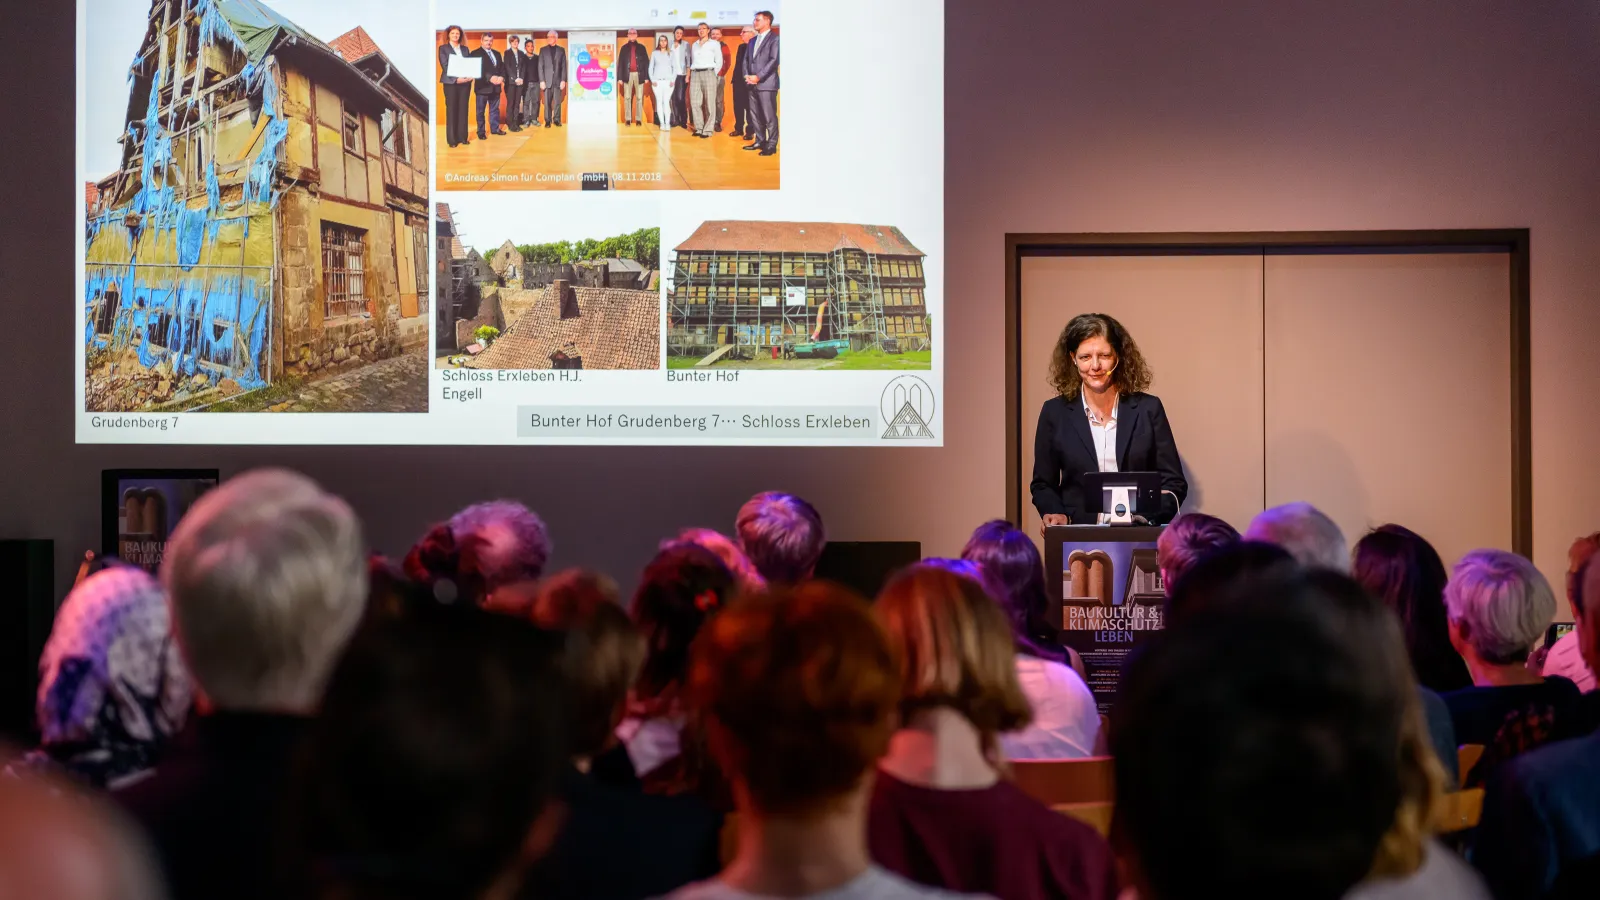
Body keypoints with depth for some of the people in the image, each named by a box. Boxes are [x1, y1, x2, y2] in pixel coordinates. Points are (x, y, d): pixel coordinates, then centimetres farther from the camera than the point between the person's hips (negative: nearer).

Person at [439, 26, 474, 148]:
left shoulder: (465, 49, 13)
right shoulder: (443, 48, 2)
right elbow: (444, 66, -7)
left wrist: (470, 76, -13)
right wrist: (456, 79, -19)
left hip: (465, 82, 4)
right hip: (451, 82, -4)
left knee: (463, 109, 4)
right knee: (451, 109, -2)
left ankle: (463, 137, 7)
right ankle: (452, 139, -2)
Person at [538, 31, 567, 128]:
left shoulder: (561, 50, 9)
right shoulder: (543, 50, 8)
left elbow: (564, 66, 6)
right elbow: (540, 67, 3)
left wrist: (563, 80, -2)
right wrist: (541, 81, -5)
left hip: (558, 80, 0)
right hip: (547, 80, 0)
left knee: (557, 102, -1)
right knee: (547, 102, -1)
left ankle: (557, 120, 6)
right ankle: (548, 121, 3)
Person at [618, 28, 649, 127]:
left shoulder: (641, 47, 10)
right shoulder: (624, 48, 9)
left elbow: (646, 62, 6)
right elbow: (620, 63, 6)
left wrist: (646, 77, -2)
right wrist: (620, 77, -2)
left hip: (639, 75, 0)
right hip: (628, 75, 0)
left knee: (639, 98, -1)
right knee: (627, 98, -1)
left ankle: (638, 119, 1)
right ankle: (628, 119, 0)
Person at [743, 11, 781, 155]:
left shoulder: (774, 39, -4)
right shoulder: (753, 40, 20)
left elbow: (774, 60, -13)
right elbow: (747, 60, 19)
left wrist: (758, 77, -16)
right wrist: (747, 76, 0)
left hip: (766, 83, -7)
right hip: (753, 84, 7)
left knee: (769, 116, -6)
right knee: (756, 115, 9)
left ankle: (771, 145, -3)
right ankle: (760, 141, 17)